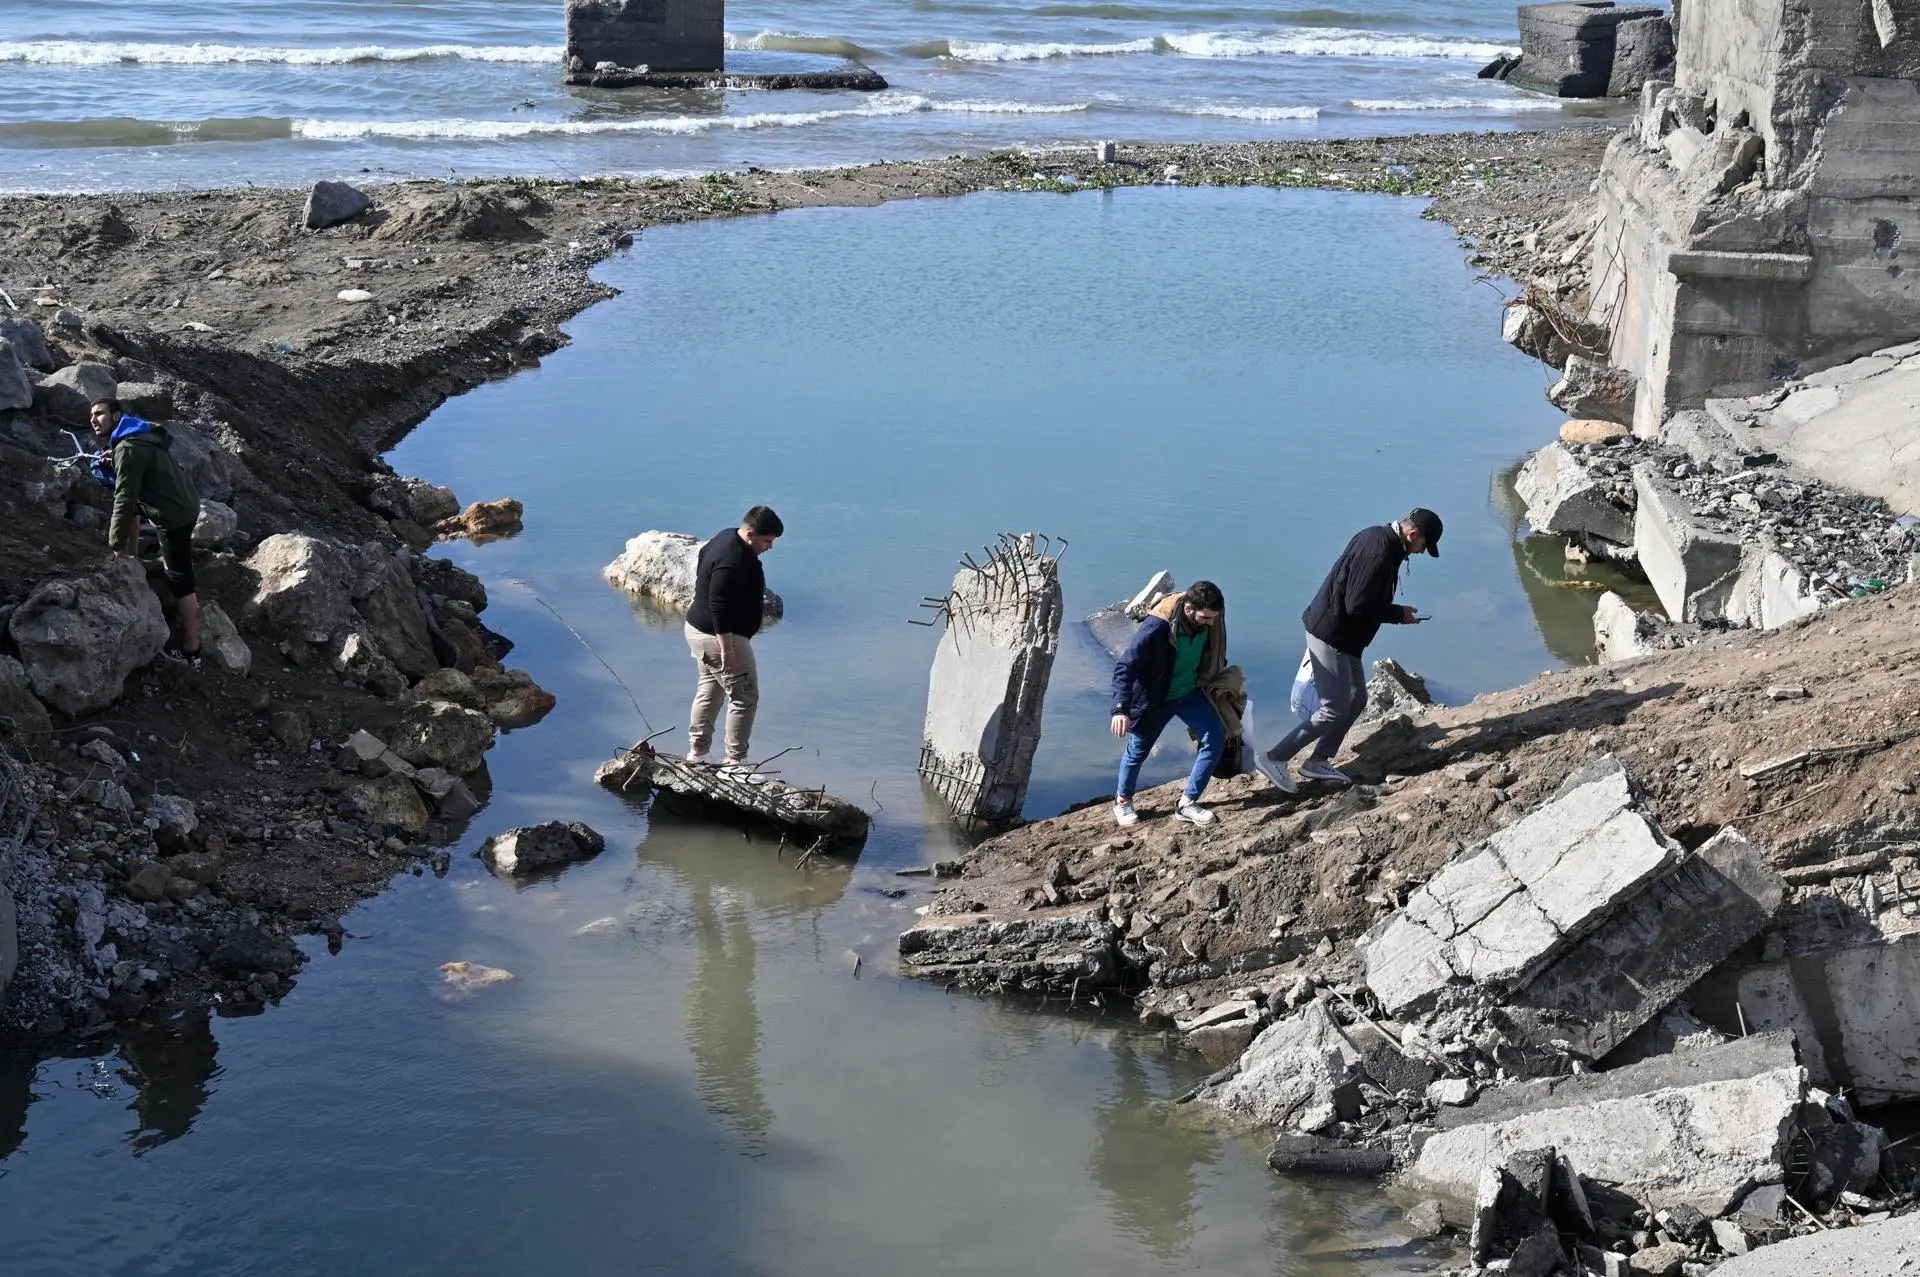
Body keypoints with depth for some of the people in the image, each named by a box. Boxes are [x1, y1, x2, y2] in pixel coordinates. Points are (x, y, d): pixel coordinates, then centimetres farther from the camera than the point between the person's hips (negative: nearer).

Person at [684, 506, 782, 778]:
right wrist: (727, 650, -28)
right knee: (745, 697, -3)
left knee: (709, 690, 20)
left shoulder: (729, 538, 4)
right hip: (720, 637, -11)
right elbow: (719, 607, -30)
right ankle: (735, 763, 3)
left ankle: (696, 754, 28)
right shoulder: (732, 562, -28)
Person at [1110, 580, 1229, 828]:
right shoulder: (1158, 626, -34)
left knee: (1216, 737, -7)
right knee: (1138, 749, 10)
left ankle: (1187, 804, 4)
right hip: (1155, 698, -5)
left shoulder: (1211, 619, -17)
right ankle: (1122, 801, 37)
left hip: (1190, 693, 5)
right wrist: (1121, 709, -41)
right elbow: (1125, 666, -33)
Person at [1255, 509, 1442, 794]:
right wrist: (1399, 614, -13)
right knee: (1334, 710, -6)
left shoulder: (1376, 536, 8)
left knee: (1356, 699, 17)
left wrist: (1395, 611, 12)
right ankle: (1274, 758, -1)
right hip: (1331, 636, -11)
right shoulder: (1380, 553, -24)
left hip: (1341, 635, 11)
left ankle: (1318, 761, 24)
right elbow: (1357, 606, -25)